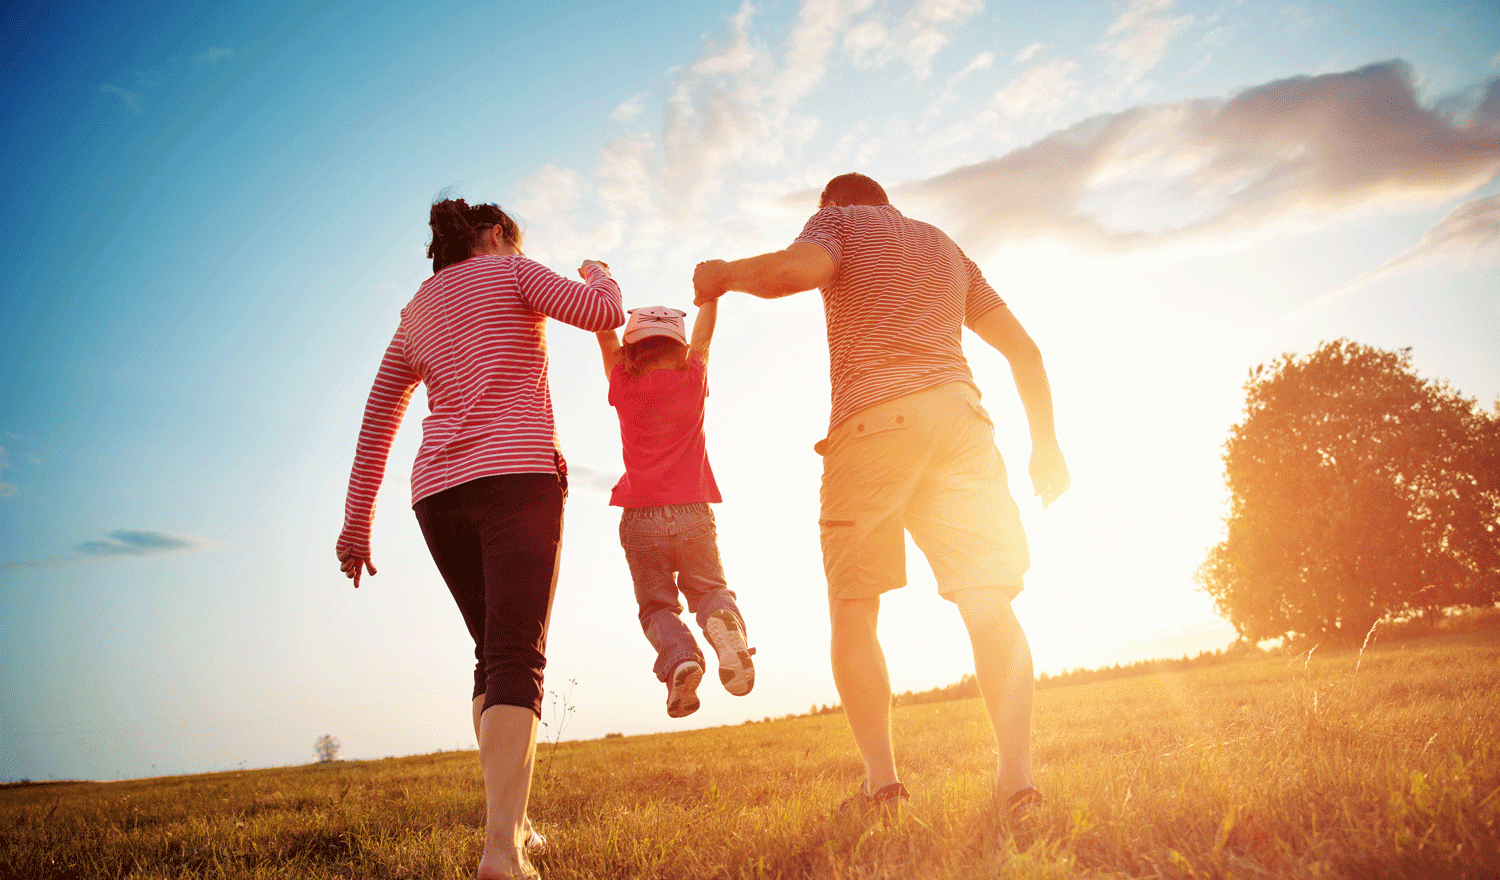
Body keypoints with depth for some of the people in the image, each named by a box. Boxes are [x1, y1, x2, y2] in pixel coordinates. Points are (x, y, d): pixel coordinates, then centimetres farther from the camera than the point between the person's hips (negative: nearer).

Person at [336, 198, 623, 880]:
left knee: (494, 653, 18)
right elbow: (604, 314, -4)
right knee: (517, 658, -14)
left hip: (438, 491, 6)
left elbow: (375, 425, 21)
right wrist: (598, 275, 20)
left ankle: (511, 821, 15)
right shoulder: (509, 273, 9)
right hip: (516, 473, -6)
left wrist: (357, 522, 21)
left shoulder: (415, 315, 25)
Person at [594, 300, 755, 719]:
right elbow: (703, 335, 20)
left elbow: (605, 332, 13)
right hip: (693, 514, 1)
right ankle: (724, 621, -22)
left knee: (657, 605, 9)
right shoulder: (693, 380, 4)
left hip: (641, 518, 0)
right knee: (708, 587, 15)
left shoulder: (625, 388, 2)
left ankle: (680, 657, -22)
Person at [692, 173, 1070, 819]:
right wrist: (1045, 443, 25)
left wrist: (725, 274, 8)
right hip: (958, 411, 4)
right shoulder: (945, 247, 31)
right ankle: (1016, 772, -11)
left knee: (853, 608, 2)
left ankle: (880, 775, -8)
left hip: (872, 419, -4)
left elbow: (798, 268, -10)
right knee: (989, 603, 0)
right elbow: (1023, 347, 24)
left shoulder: (838, 220, 16)